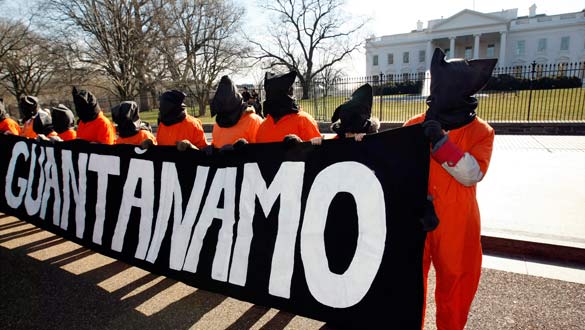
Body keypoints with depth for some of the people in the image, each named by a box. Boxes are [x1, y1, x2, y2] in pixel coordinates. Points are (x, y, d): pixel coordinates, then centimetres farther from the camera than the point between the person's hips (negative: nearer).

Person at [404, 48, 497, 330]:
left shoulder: (481, 132, -4)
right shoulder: (414, 126, -2)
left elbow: (472, 175, -17)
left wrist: (440, 142, -27)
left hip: (456, 223, 0)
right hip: (414, 216, 1)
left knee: (455, 282, 15)